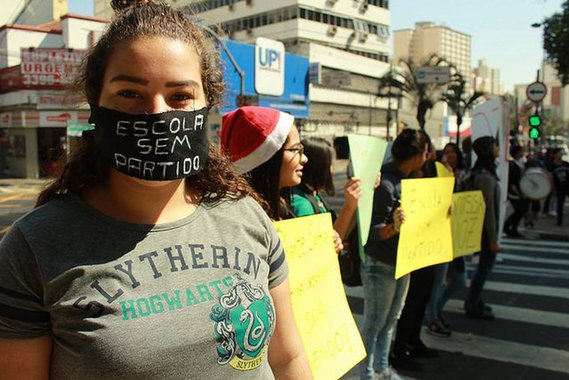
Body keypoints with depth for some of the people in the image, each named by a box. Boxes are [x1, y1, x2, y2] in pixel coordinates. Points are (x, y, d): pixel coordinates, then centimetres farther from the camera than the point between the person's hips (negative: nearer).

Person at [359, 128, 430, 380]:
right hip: (381, 265, -9)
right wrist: (393, 227, -41)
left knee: (390, 321, 20)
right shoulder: (385, 183, -21)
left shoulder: (407, 179, 7)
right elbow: (373, 230, -23)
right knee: (374, 324, 5)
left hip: (402, 262, 9)